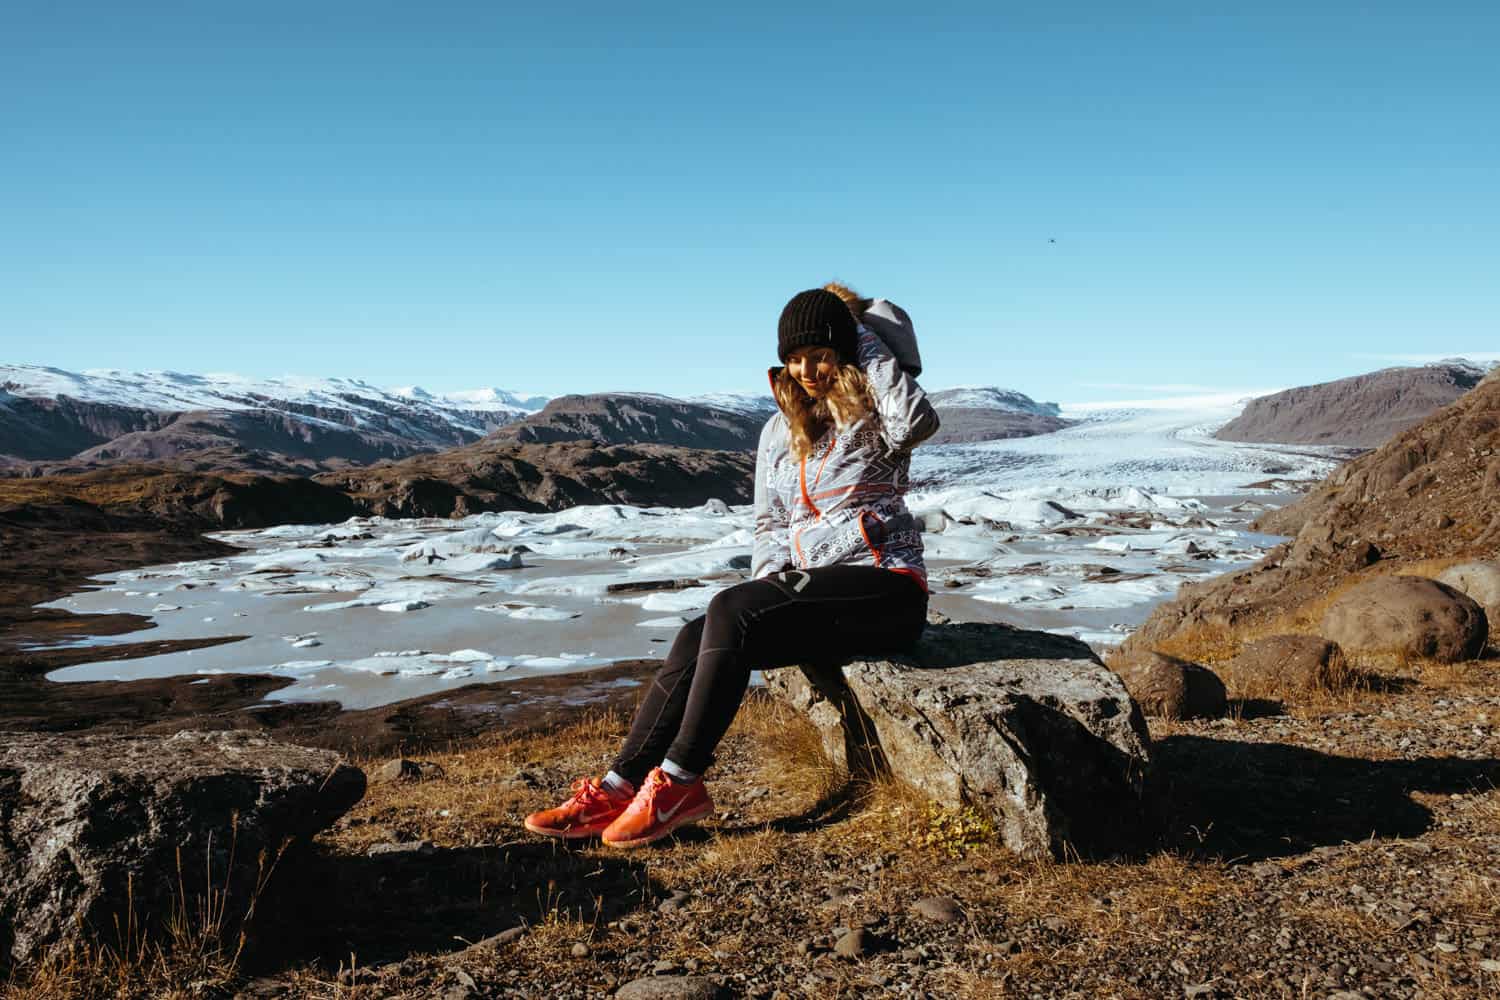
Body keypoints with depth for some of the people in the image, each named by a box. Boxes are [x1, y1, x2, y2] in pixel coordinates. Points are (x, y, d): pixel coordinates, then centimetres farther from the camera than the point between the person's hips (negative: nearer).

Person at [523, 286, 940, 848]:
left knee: (730, 609, -28)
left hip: (887, 589, -6)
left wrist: (873, 347, -12)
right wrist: (770, 581, -1)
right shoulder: (780, 431, 17)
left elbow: (918, 423, -25)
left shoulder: (872, 416, 0)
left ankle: (678, 784, -23)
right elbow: (769, 524, 19)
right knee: (696, 640, -19)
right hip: (814, 591, 6)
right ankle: (621, 787, -17)